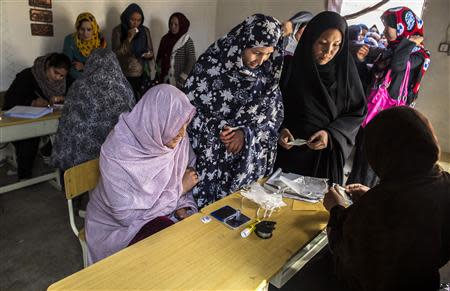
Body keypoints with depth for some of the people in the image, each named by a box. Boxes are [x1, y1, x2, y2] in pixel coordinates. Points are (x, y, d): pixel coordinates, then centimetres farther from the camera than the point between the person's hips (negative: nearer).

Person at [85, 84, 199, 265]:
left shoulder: (178, 140, -12)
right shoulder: (117, 152, -28)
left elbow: (183, 177, 4)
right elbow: (129, 215, -24)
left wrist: (182, 208, -15)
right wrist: (179, 188, -20)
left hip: (162, 213, 5)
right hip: (119, 223, -4)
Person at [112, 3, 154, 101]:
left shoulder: (145, 30, 7)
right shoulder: (118, 31, -3)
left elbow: (151, 50, 15)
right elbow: (116, 54, -10)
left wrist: (150, 55, -9)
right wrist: (129, 39, -18)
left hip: (143, 75, 3)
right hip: (125, 76, -2)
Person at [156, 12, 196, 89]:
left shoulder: (187, 41, -7)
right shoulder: (165, 39, 8)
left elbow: (191, 62, -11)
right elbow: (159, 58, 14)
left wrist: (182, 79, -15)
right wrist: (159, 76, 7)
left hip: (178, 81, -4)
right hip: (165, 80, 5)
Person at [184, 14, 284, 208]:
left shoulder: (268, 72, -1)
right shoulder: (212, 62, -13)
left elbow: (274, 113, 0)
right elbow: (188, 106, -8)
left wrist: (246, 133, -15)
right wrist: (218, 128, -19)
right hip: (211, 152, -3)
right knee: (209, 203, 4)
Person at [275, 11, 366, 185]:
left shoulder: (345, 69, -4)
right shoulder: (290, 66, -7)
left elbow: (358, 112, 0)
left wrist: (331, 134, -16)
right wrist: (279, 129, -19)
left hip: (327, 155, 1)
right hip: (290, 153, 0)